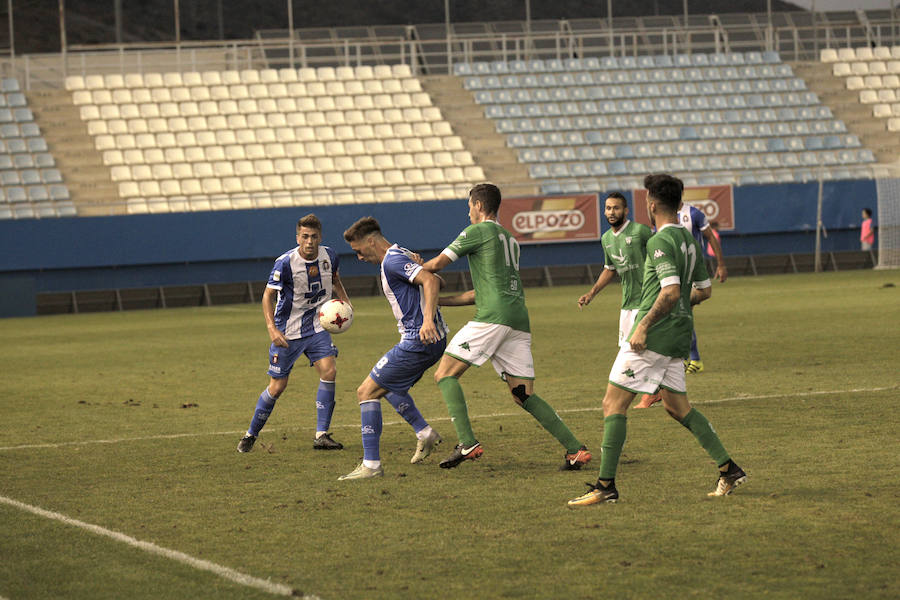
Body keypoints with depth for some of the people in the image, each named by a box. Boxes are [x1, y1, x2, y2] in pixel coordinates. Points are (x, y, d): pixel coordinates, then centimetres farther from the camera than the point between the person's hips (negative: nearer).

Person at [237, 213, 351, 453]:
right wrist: (272, 329, -26)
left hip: (317, 327, 4)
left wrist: (344, 300, 2)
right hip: (288, 331, -4)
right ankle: (251, 435, 19)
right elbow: (268, 295, -14)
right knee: (277, 387, -1)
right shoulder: (285, 263, -20)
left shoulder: (329, 256, -5)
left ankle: (322, 435, -9)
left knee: (329, 371, -16)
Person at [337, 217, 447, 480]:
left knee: (367, 391, -7)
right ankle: (425, 433, 20)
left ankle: (371, 464, -11)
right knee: (387, 385, 30)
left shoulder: (392, 261, -14)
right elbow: (434, 281, 26)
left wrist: (428, 320, -38)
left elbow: (431, 280, -28)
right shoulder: (403, 256, 16)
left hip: (419, 341, -11)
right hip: (434, 339, 11)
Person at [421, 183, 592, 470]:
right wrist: (437, 299, 32)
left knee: (445, 374, -2)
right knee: (524, 395, 8)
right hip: (519, 321, 8)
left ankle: (467, 443, -16)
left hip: (493, 317, -8)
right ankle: (575, 449, -4)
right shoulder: (511, 239, 28)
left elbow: (437, 264, 1)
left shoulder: (478, 231, 3)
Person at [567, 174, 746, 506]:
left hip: (652, 337, -9)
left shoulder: (661, 241, -15)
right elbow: (704, 290, 20)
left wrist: (644, 326, -21)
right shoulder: (689, 240, 12)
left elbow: (671, 291, -25)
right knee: (678, 407, 18)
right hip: (678, 337, 9)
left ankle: (605, 485, -7)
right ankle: (729, 469, 12)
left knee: (613, 404, -4)